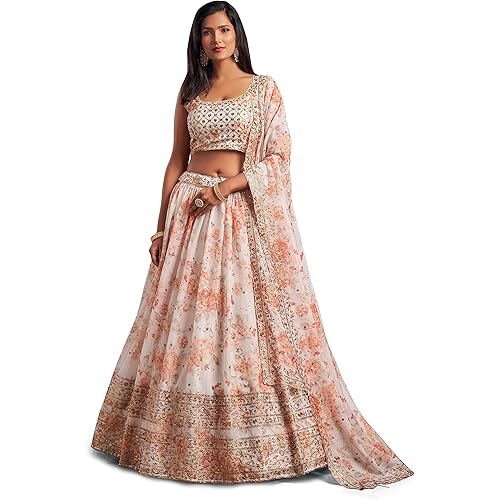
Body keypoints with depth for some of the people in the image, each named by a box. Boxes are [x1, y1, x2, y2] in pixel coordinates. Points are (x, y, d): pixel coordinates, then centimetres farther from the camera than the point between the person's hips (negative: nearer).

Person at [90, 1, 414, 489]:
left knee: (251, 321, -3)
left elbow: (278, 155, -2)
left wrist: (226, 187, -15)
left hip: (248, 213, -3)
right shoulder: (189, 92, 14)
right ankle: (186, 436, 18)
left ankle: (256, 440, 10)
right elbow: (177, 161, 12)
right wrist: (161, 226, 6)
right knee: (187, 323, 3)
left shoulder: (264, 87, 6)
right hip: (191, 214, 3)